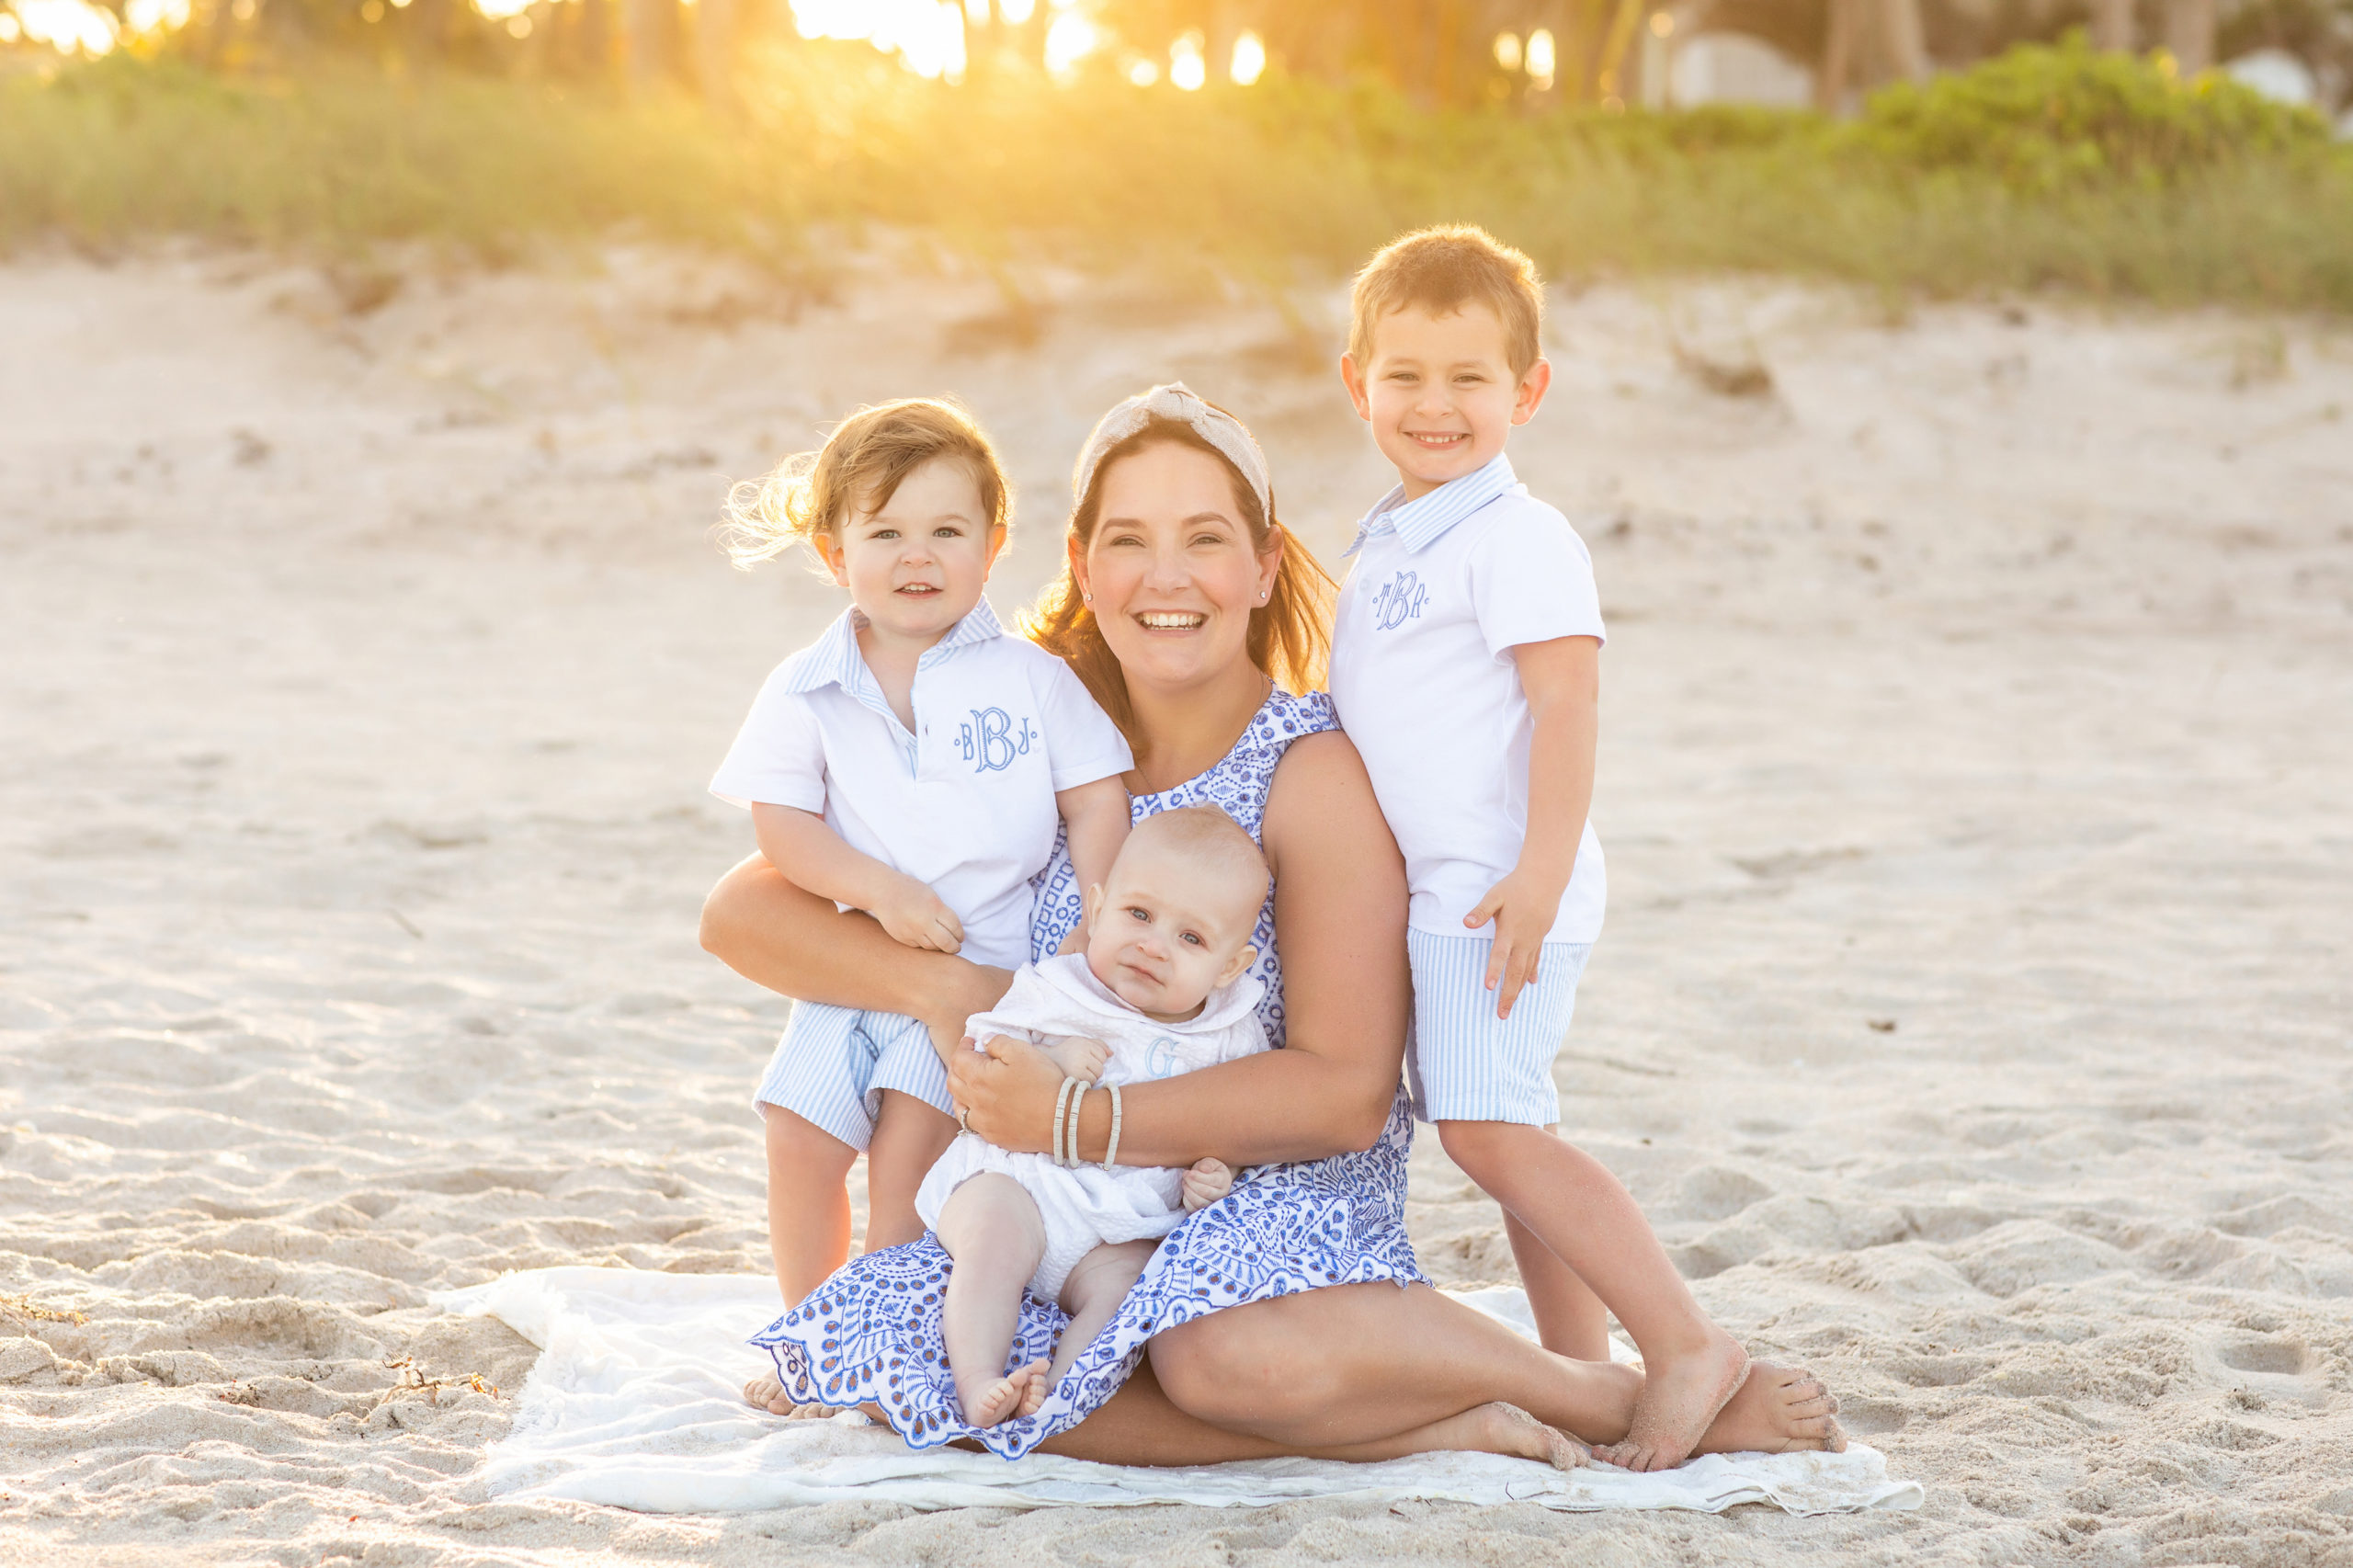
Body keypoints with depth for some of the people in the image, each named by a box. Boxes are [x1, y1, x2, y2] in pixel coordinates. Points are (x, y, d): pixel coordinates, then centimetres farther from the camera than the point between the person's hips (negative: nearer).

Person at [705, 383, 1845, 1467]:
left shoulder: (1318, 774, -10)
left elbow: (1347, 1091, -16)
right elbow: (743, 912, 1)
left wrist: (1078, 1121, -24)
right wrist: (944, 988, -16)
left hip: (1285, 1192, -5)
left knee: (1241, 1354, -40)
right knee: (864, 1346, -26)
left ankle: (1614, 1395, -13)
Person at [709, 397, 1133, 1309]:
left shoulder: (1031, 677, -1)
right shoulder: (807, 692, 2)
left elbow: (1097, 802, -1)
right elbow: (781, 824, -3)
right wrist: (879, 889, -18)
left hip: (985, 968, -3)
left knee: (908, 1145, -16)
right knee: (799, 1139, -4)